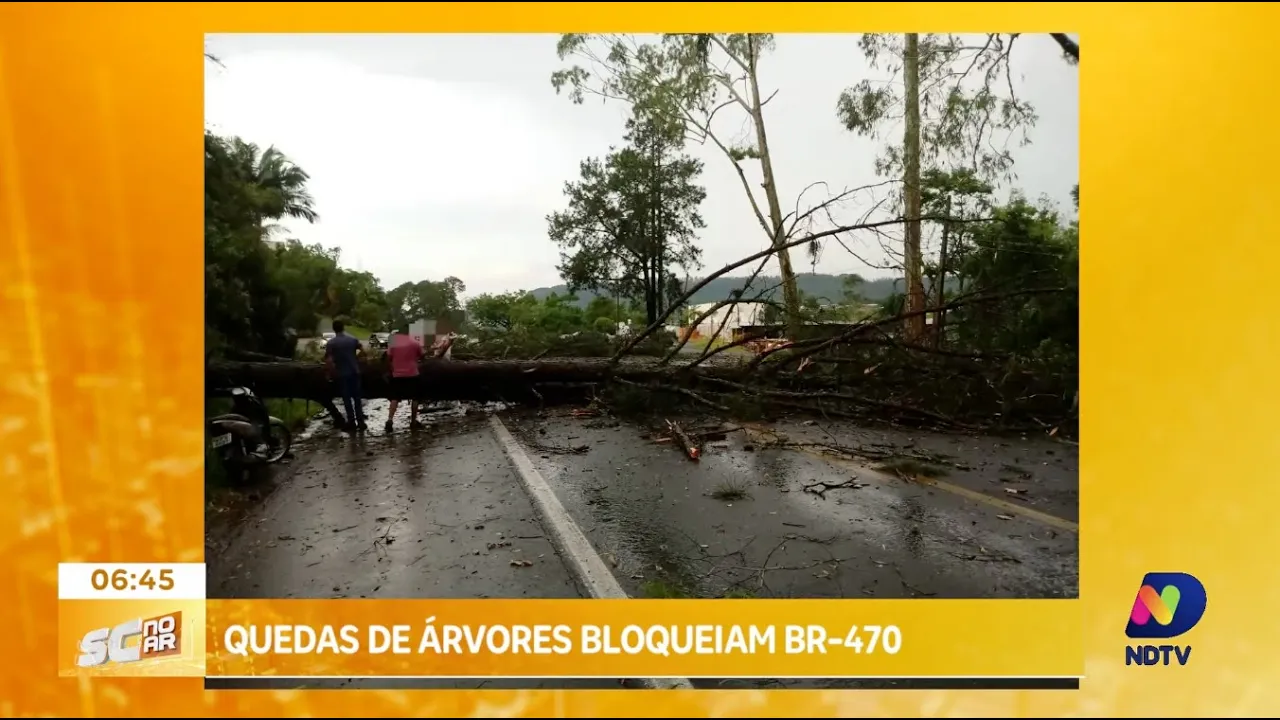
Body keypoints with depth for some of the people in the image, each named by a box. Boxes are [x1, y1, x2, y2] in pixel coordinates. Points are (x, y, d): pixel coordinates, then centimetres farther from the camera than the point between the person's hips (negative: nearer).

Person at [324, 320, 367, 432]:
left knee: (347, 399, 6)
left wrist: (333, 371, -2)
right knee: (357, 397, 10)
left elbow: (328, 360, -15)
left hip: (341, 374, -3)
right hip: (354, 372, 3)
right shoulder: (353, 340, 1)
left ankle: (352, 422, 9)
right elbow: (363, 351, 6)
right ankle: (360, 422, 10)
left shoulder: (331, 343, -8)